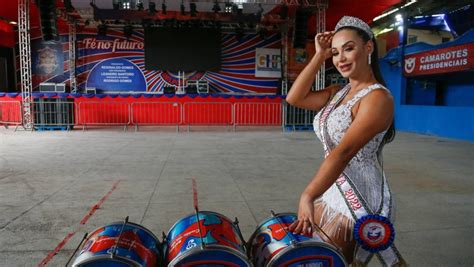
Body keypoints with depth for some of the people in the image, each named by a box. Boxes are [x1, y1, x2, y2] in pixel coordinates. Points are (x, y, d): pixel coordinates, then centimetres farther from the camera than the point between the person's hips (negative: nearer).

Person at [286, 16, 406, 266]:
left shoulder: (378, 97, -16)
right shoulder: (339, 92, 9)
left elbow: (344, 152, -27)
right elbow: (294, 98, -1)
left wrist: (307, 196, -32)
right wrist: (319, 56, -3)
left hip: (360, 199, -8)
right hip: (331, 190, 8)